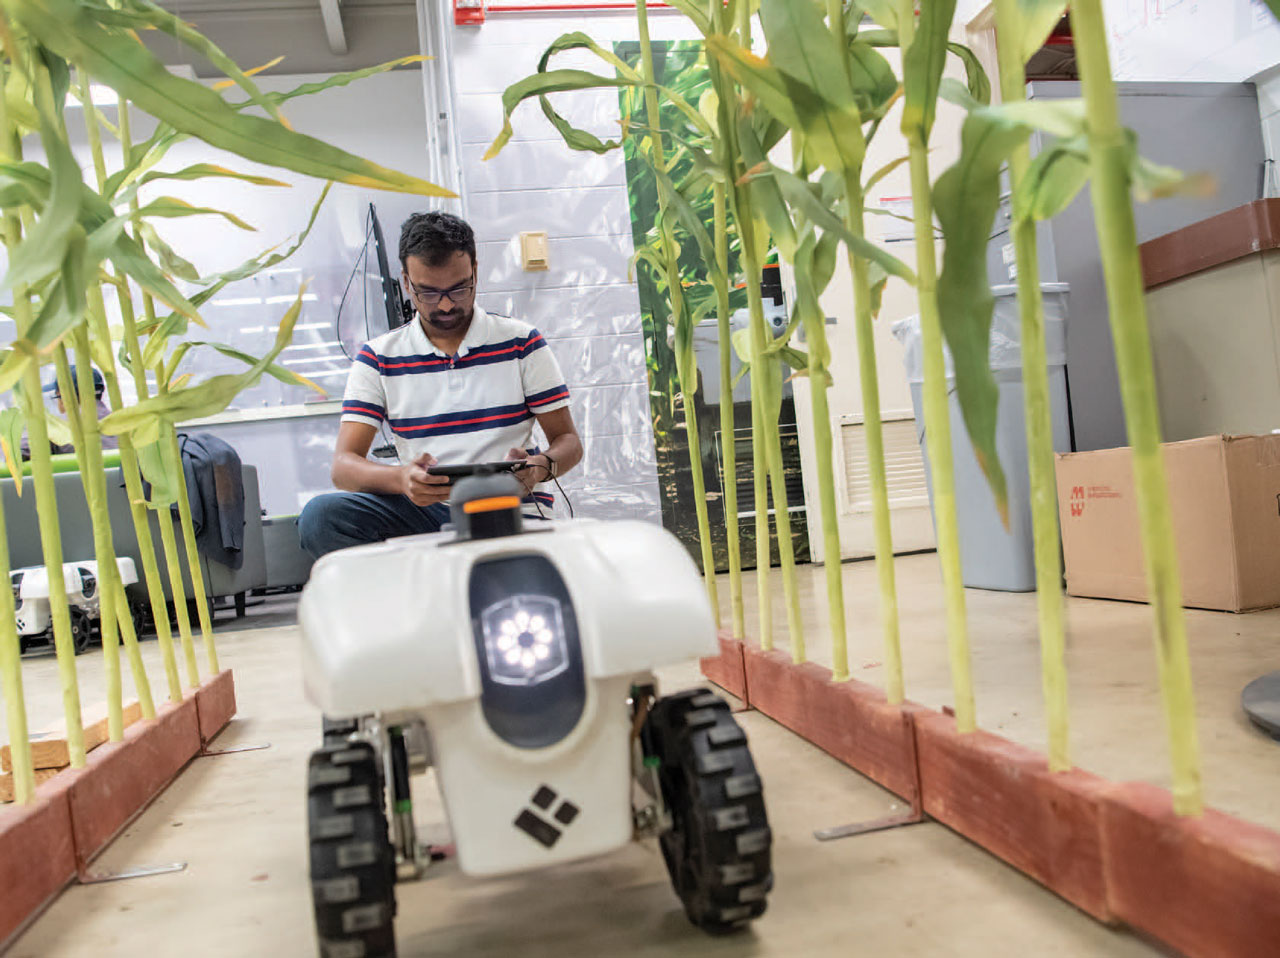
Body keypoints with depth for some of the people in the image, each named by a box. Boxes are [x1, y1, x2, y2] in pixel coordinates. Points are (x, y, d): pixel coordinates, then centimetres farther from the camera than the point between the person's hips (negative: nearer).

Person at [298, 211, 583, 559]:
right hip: (423, 513, 2)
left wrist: (541, 467, -18)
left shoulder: (521, 343, 8)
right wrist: (402, 478, -25)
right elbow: (344, 465, -1)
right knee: (321, 516, -27)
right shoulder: (377, 358, 8)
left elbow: (568, 441, 8)